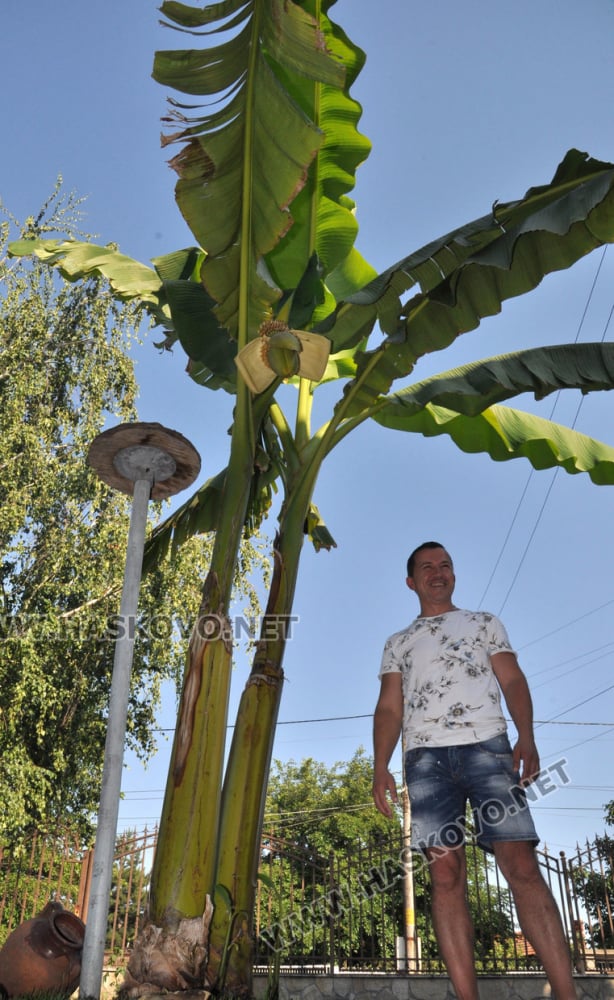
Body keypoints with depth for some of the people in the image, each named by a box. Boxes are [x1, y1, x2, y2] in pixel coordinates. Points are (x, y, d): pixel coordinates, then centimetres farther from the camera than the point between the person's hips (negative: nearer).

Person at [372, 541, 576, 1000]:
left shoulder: (485, 623, 21)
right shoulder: (398, 643, 22)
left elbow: (512, 680, 10)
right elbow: (389, 708, 14)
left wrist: (527, 736, -8)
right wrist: (380, 767, -1)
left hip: (487, 746, -1)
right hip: (426, 757, 1)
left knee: (522, 865, -11)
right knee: (445, 874, -5)